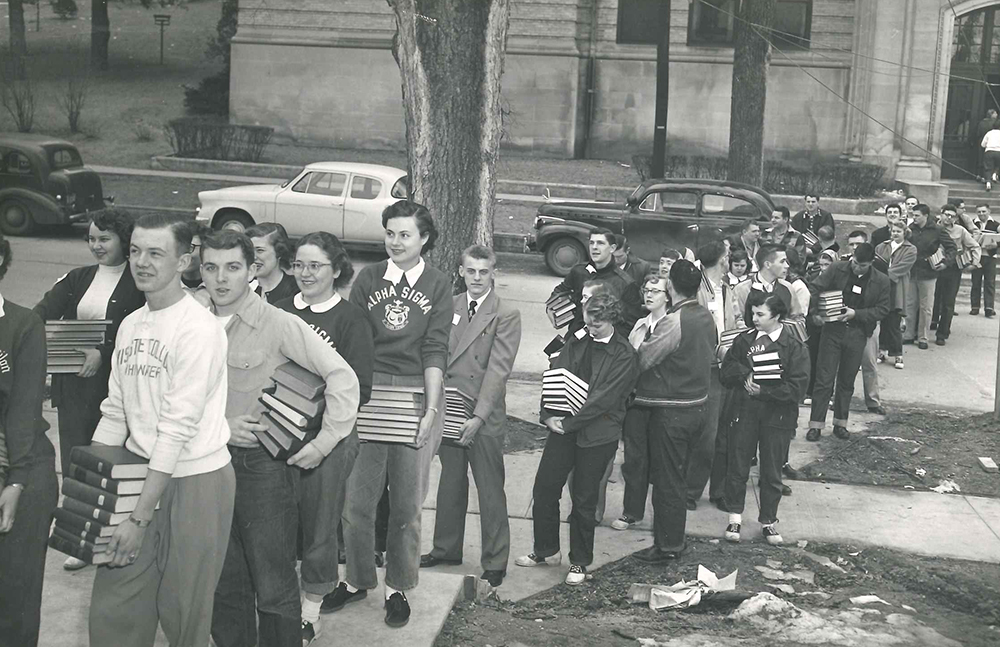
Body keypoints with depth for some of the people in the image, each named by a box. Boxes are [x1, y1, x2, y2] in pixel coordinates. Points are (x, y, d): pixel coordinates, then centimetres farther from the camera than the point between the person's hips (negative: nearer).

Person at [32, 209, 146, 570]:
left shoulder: (138, 283, -4)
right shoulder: (77, 279, 14)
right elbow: (45, 310, 0)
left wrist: (103, 352, -26)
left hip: (115, 383, -5)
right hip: (74, 385, 5)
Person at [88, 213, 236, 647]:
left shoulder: (197, 328, -14)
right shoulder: (130, 325, 9)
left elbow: (177, 427, -17)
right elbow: (114, 413, 13)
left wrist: (140, 516, -17)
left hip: (194, 479, -6)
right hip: (140, 473, 7)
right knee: (112, 612, 8)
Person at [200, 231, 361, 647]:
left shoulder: (278, 324, -11)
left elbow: (343, 377, -13)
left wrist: (322, 445, -13)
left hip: (264, 466, -5)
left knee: (274, 586, 1)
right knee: (224, 584, 14)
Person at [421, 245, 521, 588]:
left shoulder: (507, 315, -8)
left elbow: (498, 370, -14)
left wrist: (478, 417, -21)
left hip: (484, 417, -5)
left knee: (490, 490, 3)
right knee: (450, 482, 17)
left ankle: (495, 561, 15)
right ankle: (446, 548, 32)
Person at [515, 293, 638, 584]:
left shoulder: (625, 356, -8)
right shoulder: (576, 342, 8)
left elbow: (604, 398, -14)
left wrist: (568, 423, -15)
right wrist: (548, 415, -6)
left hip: (597, 434, -5)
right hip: (563, 427, 5)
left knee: (584, 499, 4)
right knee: (544, 488, 5)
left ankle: (579, 562, 20)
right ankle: (546, 550, 24)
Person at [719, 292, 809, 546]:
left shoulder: (794, 348, -5)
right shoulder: (744, 340, 5)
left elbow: (797, 388, -12)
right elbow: (725, 373, 3)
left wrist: (763, 390, -19)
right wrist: (745, 375, -16)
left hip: (777, 417, -2)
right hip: (743, 412, 2)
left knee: (772, 472, 8)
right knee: (737, 467, 7)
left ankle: (768, 521, 23)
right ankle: (735, 516, 23)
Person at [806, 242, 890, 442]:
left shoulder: (881, 281, -2)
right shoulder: (837, 269, -5)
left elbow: (883, 309, -1)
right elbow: (815, 288, -3)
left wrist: (856, 313, -13)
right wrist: (814, 312, -16)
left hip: (857, 334, 1)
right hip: (833, 330, -1)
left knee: (847, 380, 11)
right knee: (824, 379, -2)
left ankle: (840, 423, 23)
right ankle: (815, 425, 2)